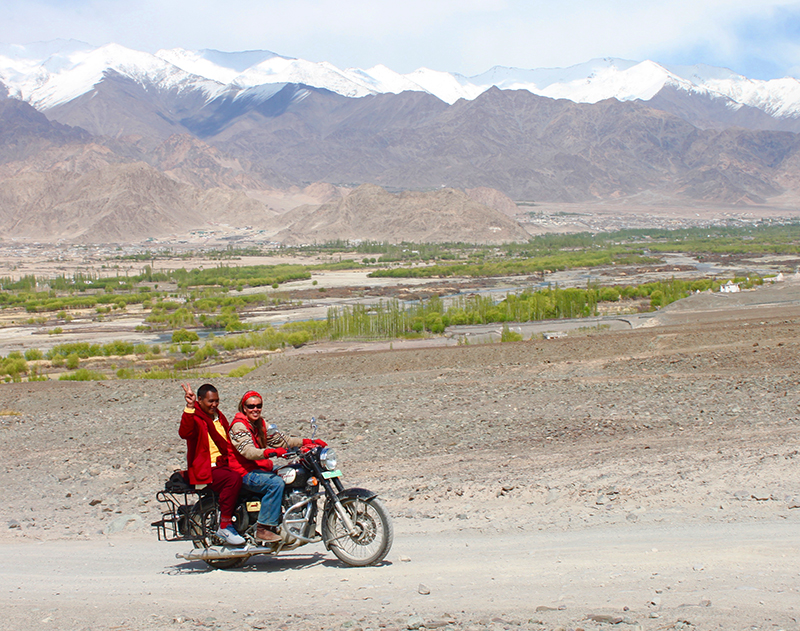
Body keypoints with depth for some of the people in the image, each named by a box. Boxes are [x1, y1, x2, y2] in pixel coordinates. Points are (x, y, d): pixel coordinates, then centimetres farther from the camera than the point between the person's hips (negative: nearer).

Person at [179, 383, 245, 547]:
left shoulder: (220, 417, 19)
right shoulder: (194, 417, -7)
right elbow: (184, 433, -31)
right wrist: (189, 408, -42)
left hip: (223, 464, 8)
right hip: (205, 470, -8)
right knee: (234, 479, -32)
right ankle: (224, 526, -25)